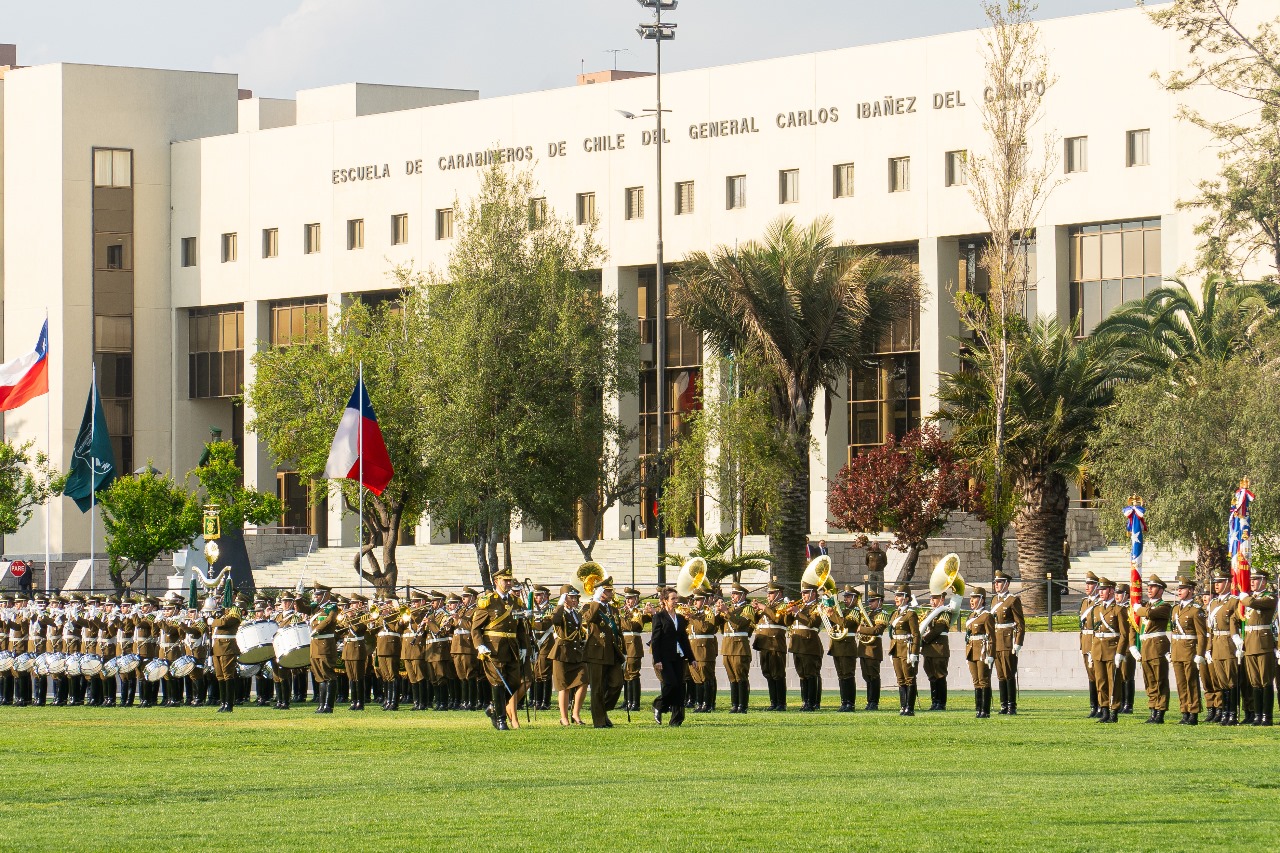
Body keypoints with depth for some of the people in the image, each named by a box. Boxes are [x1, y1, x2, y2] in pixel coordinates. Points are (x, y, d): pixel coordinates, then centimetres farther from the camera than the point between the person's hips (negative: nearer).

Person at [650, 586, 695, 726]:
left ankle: (676, 719, 3)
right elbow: (655, 640, -7)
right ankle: (658, 706, 7)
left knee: (679, 687, 0)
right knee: (671, 683, -18)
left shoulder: (680, 618, 15)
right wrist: (657, 660, -14)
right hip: (665, 657, -6)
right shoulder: (659, 617, -2)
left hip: (678, 657, 6)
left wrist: (691, 658, 13)